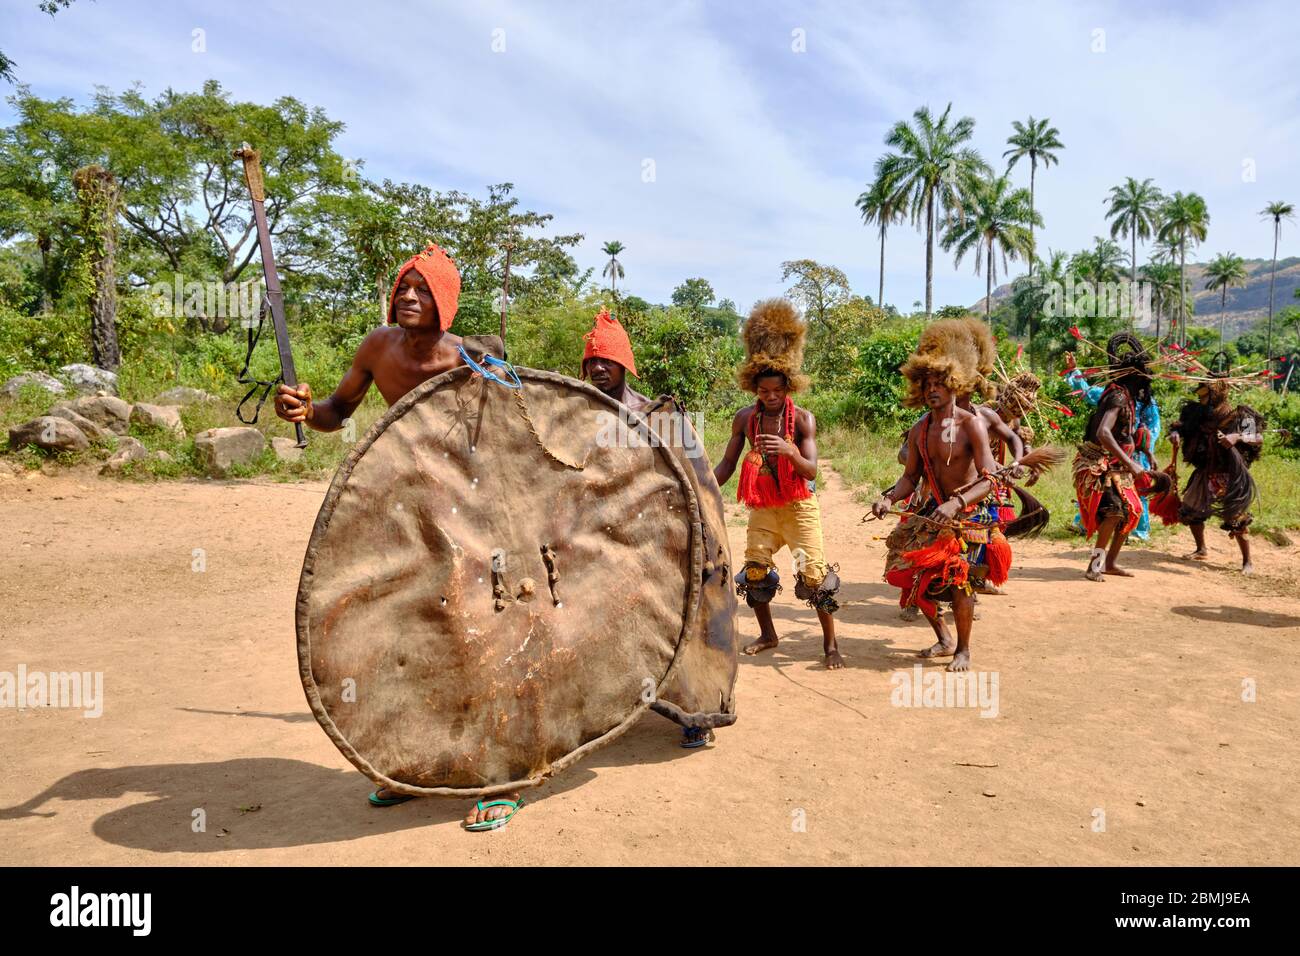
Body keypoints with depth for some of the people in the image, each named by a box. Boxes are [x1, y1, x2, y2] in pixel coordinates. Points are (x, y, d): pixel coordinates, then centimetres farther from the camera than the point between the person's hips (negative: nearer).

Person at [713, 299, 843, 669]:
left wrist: (790, 451, -33)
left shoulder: (803, 419, -9)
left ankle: (831, 643, 5)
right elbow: (727, 464, 5)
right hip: (762, 507, 4)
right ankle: (767, 634, 29)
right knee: (754, 570, 8)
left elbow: (811, 470, -14)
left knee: (815, 572, -9)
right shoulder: (744, 419, 0)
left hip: (799, 506, -3)